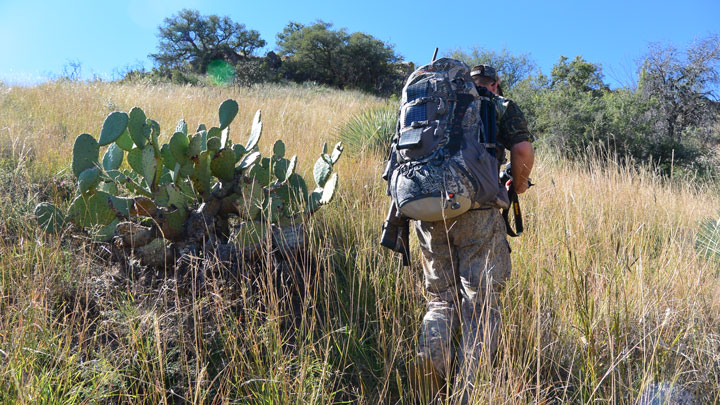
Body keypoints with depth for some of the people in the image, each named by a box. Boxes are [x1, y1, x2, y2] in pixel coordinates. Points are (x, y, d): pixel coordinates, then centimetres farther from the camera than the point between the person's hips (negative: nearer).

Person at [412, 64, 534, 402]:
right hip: (476, 210, -3)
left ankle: (430, 358, -11)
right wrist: (519, 184, 15)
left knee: (441, 298, 14)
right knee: (481, 299, 2)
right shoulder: (502, 107, 13)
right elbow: (523, 150, -4)